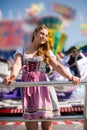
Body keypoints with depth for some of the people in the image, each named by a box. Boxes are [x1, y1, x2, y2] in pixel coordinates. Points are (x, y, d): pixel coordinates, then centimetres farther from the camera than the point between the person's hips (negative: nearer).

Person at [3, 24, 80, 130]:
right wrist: (13, 76, -31)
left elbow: (57, 66, -2)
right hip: (27, 86, -1)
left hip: (43, 85, 1)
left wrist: (70, 77, -21)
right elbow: (17, 65, -7)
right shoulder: (21, 51, 10)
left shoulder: (46, 52, 12)